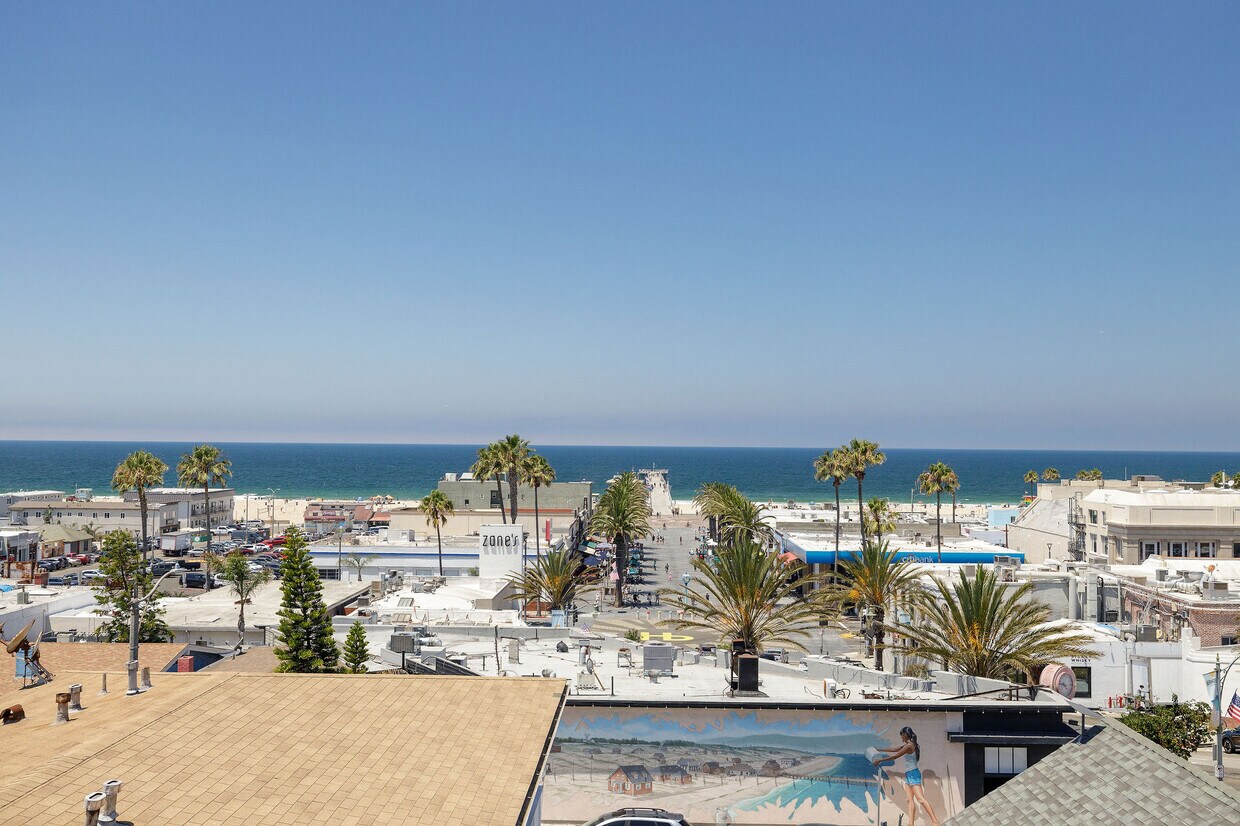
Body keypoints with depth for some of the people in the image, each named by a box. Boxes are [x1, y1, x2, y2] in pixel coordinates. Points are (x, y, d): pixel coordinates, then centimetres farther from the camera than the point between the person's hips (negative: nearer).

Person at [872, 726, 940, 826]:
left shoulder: (909, 746, -13)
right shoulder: (907, 745, 15)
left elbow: (895, 756, -12)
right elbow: (894, 750, 27)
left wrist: (880, 760, -4)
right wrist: (879, 750, 32)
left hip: (913, 774, -10)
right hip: (908, 774, 10)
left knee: (920, 799, -15)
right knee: (910, 800, 2)